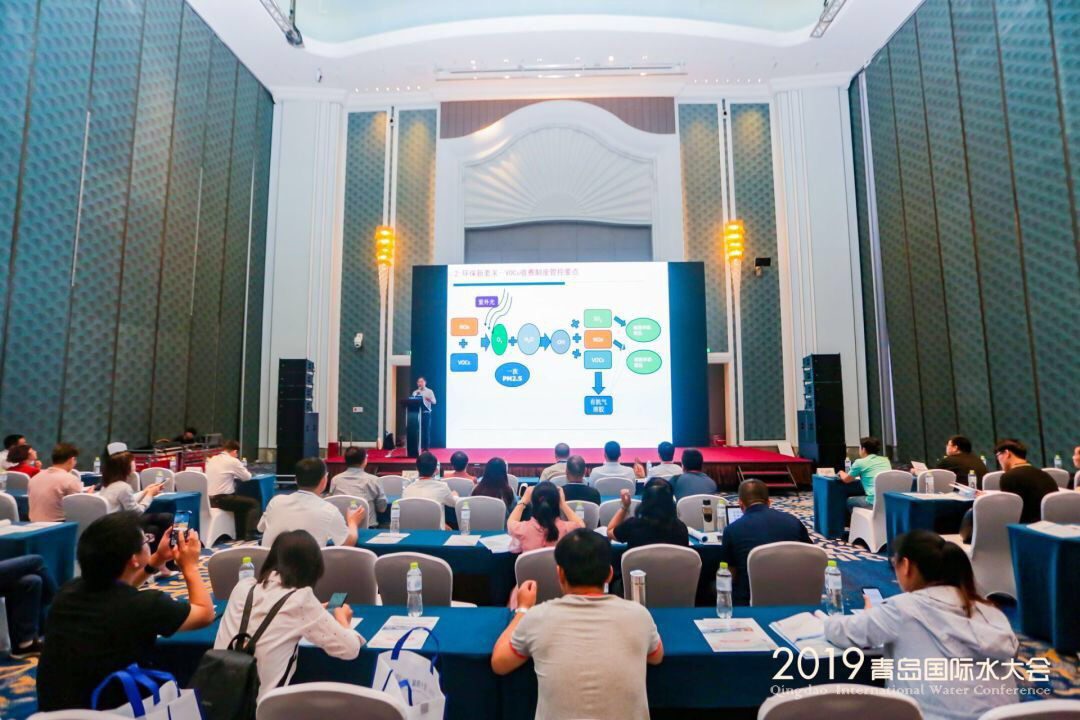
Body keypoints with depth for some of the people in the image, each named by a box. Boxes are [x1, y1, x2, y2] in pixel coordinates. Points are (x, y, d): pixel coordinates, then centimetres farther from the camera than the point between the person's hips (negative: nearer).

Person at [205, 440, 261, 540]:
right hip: (222, 499, -8)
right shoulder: (232, 461, -10)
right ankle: (249, 535, -8)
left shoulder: (212, 460, 11)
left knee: (241, 501, 30)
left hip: (209, 500, 8)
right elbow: (247, 477, -1)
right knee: (255, 504, 3)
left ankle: (240, 534, 33)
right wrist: (246, 471, 19)